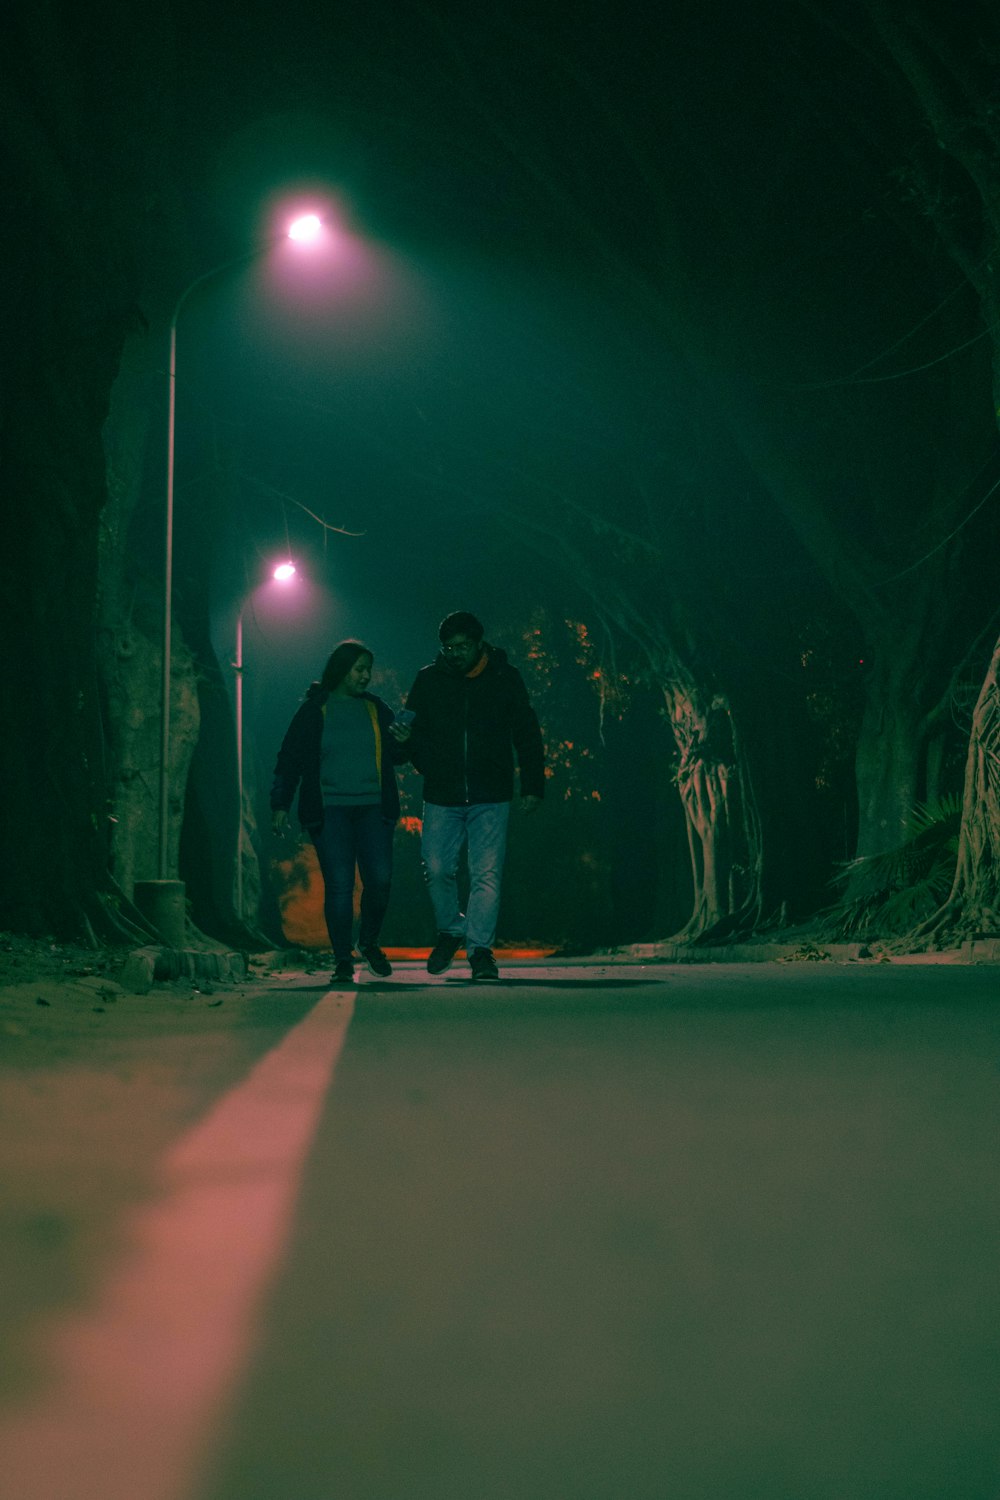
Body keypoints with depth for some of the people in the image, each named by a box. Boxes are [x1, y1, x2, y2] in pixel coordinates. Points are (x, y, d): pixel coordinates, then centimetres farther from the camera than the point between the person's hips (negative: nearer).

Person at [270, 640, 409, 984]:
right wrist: (280, 804, -1)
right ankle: (343, 961, 0)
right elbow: (289, 760, 6)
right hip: (329, 812, -2)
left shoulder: (377, 709, 13)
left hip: (373, 809, 2)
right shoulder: (313, 711, 4)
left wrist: (402, 743, -7)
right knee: (338, 885, -7)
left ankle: (369, 942, 17)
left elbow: (395, 756, 17)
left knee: (379, 879, -9)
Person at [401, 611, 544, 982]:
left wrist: (533, 786, 2)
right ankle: (451, 930, 23)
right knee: (437, 869, -1)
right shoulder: (429, 679, 5)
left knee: (487, 873, -7)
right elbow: (414, 732, 12)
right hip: (442, 797, 1)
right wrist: (429, 768, -4)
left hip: (491, 797, -1)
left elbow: (527, 735, 8)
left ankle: (480, 948, -2)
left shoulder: (505, 679, 3)